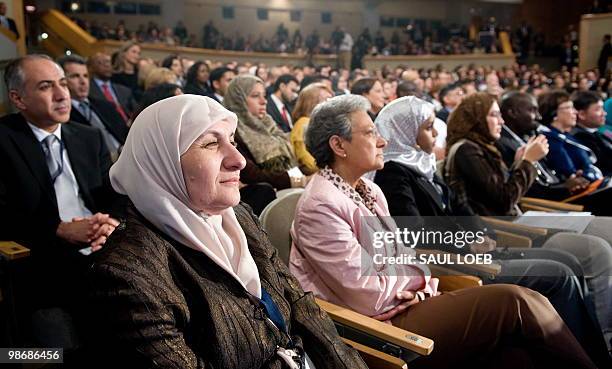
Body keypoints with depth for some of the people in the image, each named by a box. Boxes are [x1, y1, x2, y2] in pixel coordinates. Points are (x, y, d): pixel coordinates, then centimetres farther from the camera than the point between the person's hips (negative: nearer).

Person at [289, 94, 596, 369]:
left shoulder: (369, 190, 12)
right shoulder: (320, 206, -17)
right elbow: (370, 296, -18)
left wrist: (420, 284, -8)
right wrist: (419, 274, -1)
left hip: (407, 303, 8)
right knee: (514, 302, -14)